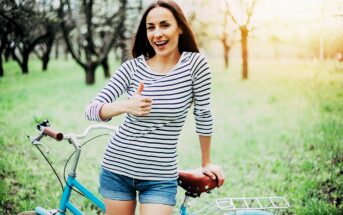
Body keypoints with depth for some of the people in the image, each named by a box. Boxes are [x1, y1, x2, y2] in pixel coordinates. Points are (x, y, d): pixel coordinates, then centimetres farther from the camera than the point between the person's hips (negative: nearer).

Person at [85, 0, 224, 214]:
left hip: (160, 178, -2)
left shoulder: (195, 63, -10)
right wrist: (125, 106, -30)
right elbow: (92, 110, -11)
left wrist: (206, 163, 6)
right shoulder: (133, 67, -5)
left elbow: (203, 115, -2)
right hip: (117, 169, 2)